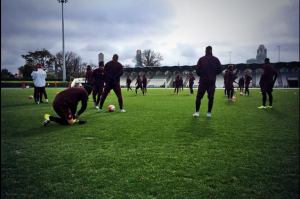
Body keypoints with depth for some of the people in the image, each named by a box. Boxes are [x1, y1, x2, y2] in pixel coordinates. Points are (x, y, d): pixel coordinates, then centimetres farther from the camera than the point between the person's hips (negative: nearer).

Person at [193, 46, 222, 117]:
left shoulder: (201, 59, -2)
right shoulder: (215, 59, 2)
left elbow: (197, 70, -7)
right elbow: (220, 70, 1)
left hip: (203, 81, -1)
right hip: (212, 81, 1)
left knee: (199, 97, 5)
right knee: (211, 97, 6)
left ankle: (197, 112, 1)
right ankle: (209, 113, 5)